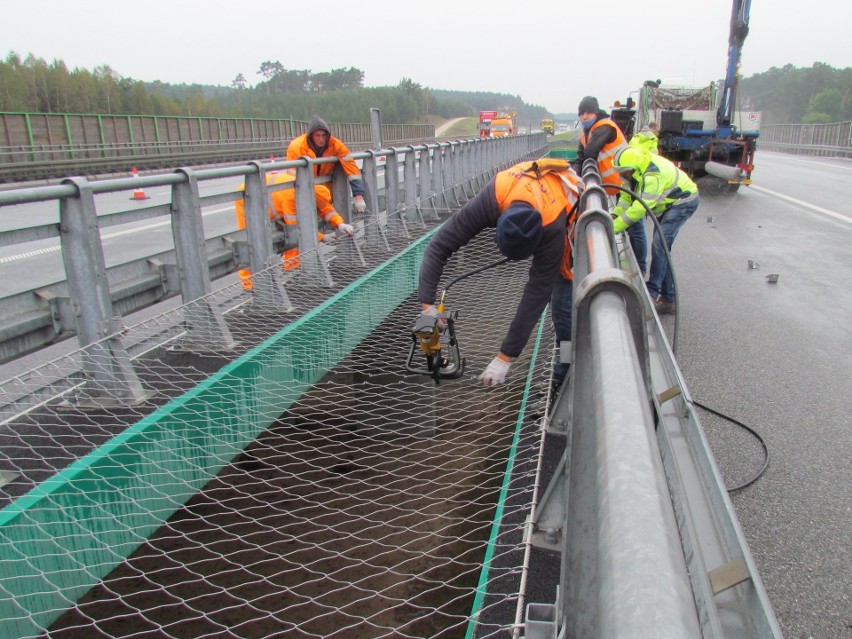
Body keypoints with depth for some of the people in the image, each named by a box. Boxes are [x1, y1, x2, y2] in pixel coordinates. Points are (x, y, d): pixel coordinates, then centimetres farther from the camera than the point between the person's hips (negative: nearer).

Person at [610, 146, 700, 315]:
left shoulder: (653, 175, -36)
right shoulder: (636, 169, -8)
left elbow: (641, 206, -37)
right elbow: (627, 196, -1)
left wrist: (615, 227, -35)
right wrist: (614, 215, -15)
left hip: (684, 201, -10)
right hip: (669, 203, 10)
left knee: (660, 244, -22)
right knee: (662, 249, 8)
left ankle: (652, 292, -19)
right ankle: (668, 298, 14)